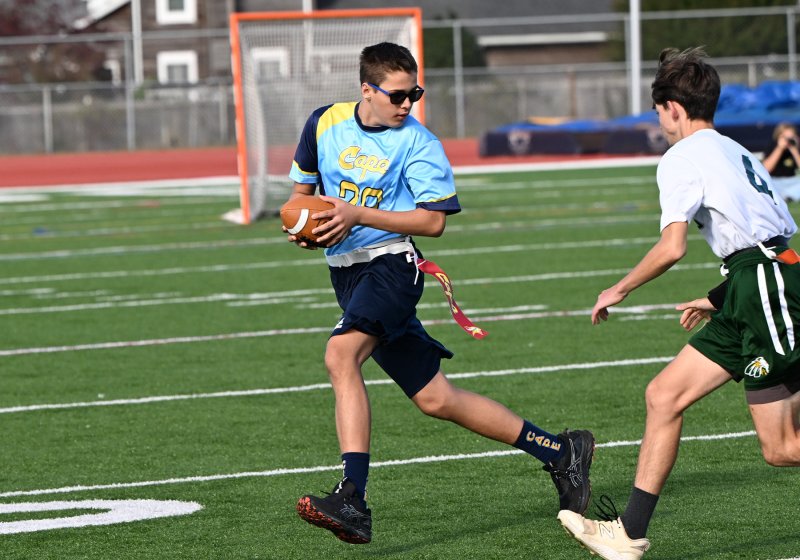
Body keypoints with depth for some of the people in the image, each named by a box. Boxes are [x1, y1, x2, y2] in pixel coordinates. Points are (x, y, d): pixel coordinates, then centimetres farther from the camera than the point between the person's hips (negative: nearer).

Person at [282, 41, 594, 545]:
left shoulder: (417, 142, -7)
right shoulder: (325, 124, 7)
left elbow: (433, 220, -10)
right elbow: (302, 189, 22)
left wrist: (358, 214, -19)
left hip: (392, 262, -6)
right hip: (347, 272, 6)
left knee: (340, 354, -31)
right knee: (436, 399, 7)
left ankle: (353, 500, -38)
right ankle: (559, 452, 18)